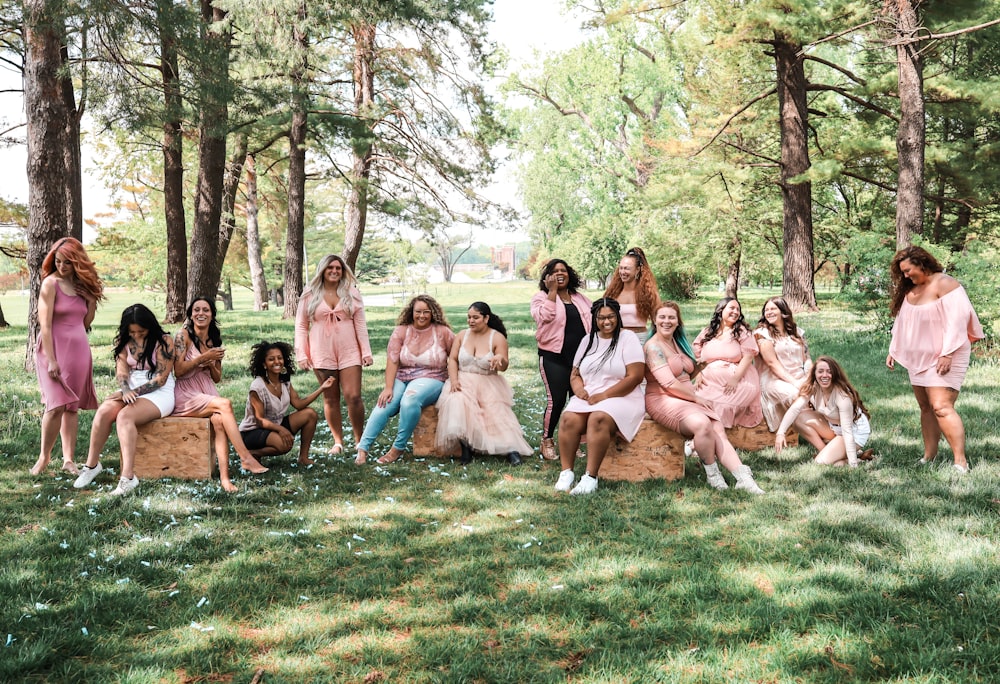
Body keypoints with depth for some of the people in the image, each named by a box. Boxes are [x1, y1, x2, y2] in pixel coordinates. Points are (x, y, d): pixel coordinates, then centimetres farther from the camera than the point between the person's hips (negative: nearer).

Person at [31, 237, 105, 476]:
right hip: (55, 349, -6)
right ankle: (44, 456, 4)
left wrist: (92, 301, -2)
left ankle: (69, 459, 9)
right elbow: (44, 324, -12)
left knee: (73, 406, 5)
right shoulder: (51, 283, -8)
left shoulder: (82, 285, 9)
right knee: (57, 405, -12)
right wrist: (50, 360, -18)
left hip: (79, 351, 6)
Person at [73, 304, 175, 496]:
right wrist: (125, 392, -21)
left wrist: (134, 392, -18)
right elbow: (121, 372, -1)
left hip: (159, 394, -5)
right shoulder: (124, 341, 8)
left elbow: (160, 379, -12)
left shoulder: (164, 342, -8)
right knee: (104, 411, -24)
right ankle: (92, 465, -11)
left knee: (125, 416, -32)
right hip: (131, 391, 5)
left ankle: (128, 476, -38)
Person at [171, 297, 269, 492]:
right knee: (225, 404, -29)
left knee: (219, 420, -28)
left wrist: (212, 364, -3)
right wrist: (203, 358, -14)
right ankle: (246, 458, -29)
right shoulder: (183, 335, -3)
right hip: (185, 394, -4)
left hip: (207, 392, 4)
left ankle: (224, 476, -36)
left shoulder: (214, 340, 14)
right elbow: (178, 371, -10)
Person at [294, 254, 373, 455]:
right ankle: (338, 441, 15)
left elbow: (360, 324, 6)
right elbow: (301, 326, 5)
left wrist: (366, 352, 0)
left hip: (349, 352, 0)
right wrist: (302, 355, -2)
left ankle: (359, 439, 7)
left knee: (353, 397, -7)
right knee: (331, 399, 5)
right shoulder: (310, 295, 5)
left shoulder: (351, 293, 7)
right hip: (322, 354, 0)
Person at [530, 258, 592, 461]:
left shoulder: (580, 299, 15)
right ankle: (547, 442, 8)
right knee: (556, 400, -9)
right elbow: (545, 316, -19)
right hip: (554, 358, -5)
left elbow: (593, 322, 18)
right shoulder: (542, 297, 1)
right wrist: (552, 290, -16)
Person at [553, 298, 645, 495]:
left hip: (620, 398, -5)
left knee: (598, 419, -36)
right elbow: (575, 374, 19)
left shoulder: (628, 338, 1)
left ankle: (591, 478, -33)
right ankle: (566, 472, -22)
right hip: (586, 398, 5)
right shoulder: (588, 340, 18)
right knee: (569, 419, -27)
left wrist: (604, 395, -14)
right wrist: (578, 388, -6)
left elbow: (635, 377, -9)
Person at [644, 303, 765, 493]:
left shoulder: (679, 342, 17)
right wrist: (696, 398, -8)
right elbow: (669, 383, -15)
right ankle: (712, 474, -15)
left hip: (688, 398, 8)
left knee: (718, 430, -18)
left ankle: (743, 478, -29)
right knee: (702, 423, -33)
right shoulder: (654, 347, -9)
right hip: (663, 400, -7)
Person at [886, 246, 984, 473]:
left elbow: (956, 320, -19)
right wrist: (893, 350, 16)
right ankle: (929, 457, 13)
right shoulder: (909, 290, 13)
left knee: (942, 407, -16)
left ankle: (961, 463, -15)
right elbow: (902, 322, 20)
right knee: (926, 407, 8)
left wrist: (948, 354, -23)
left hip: (942, 359, -8)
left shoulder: (944, 284, -12)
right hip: (918, 359, 8)